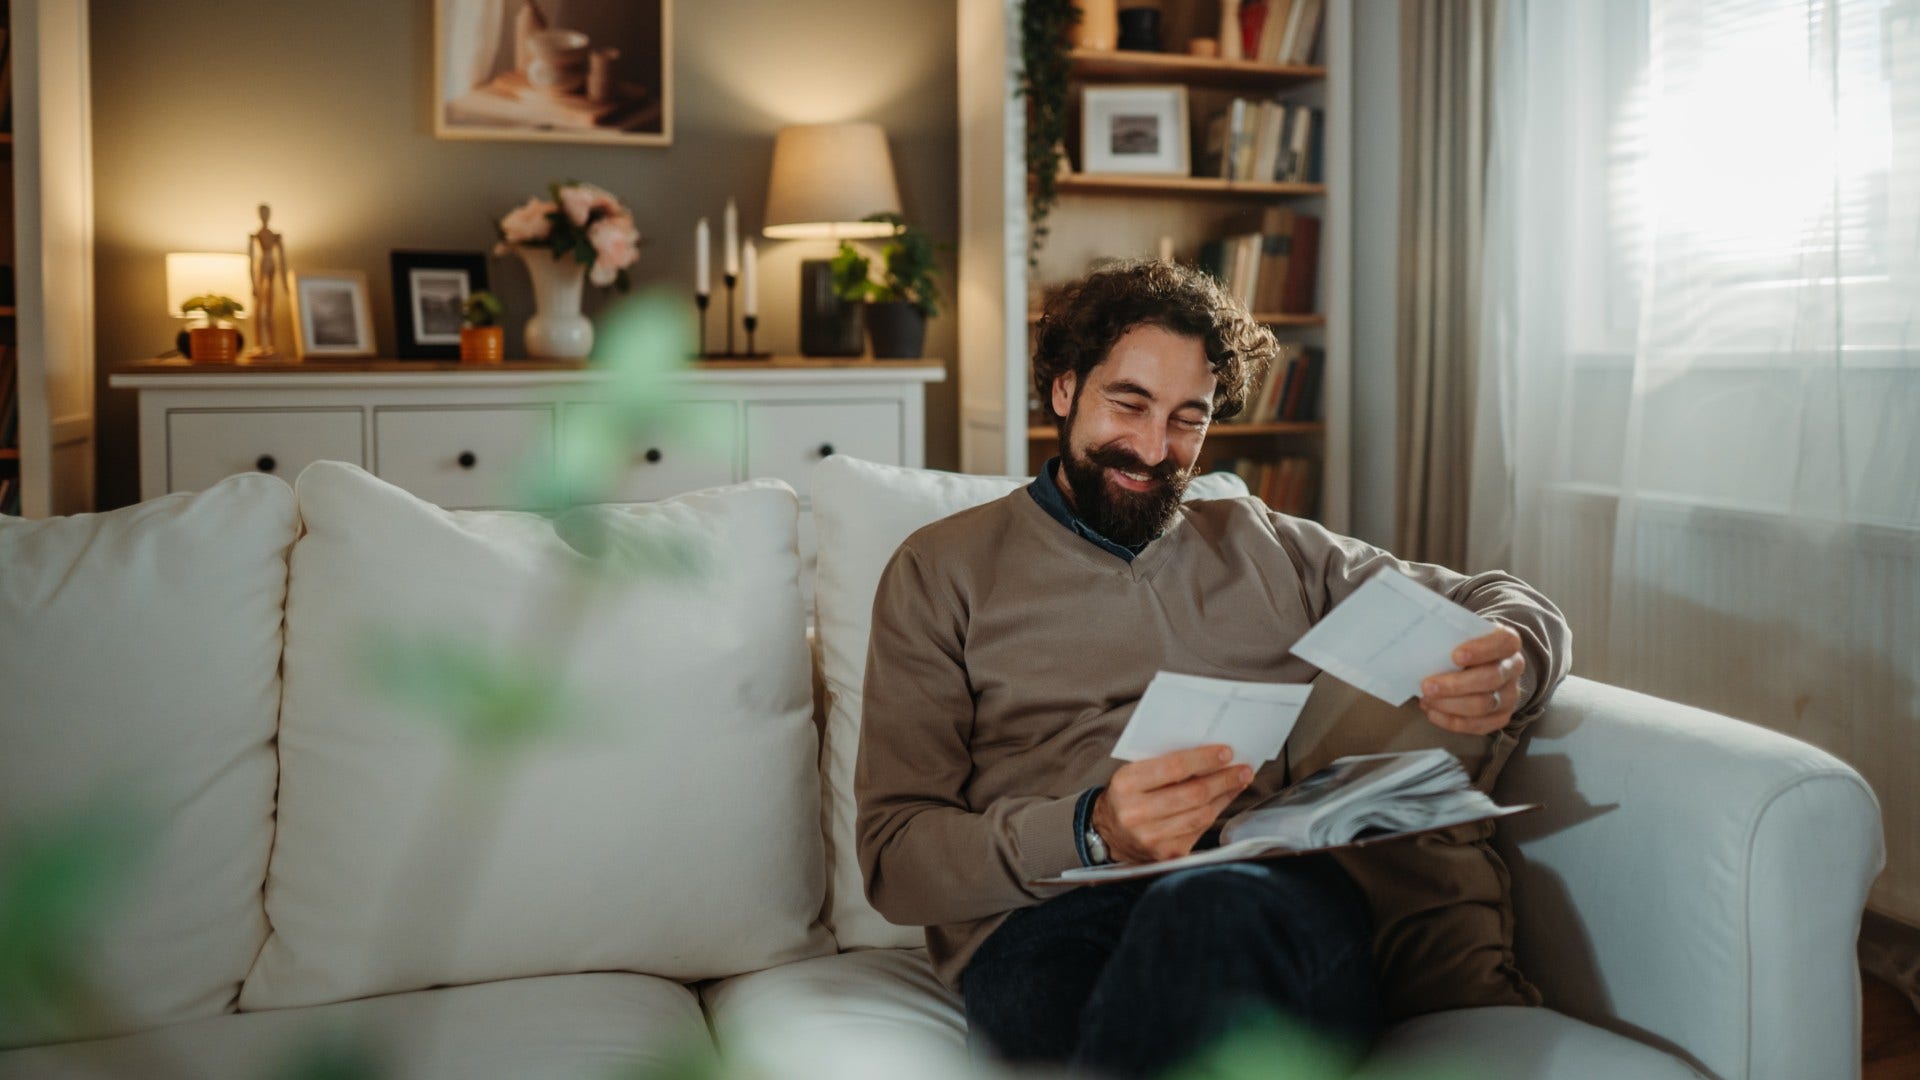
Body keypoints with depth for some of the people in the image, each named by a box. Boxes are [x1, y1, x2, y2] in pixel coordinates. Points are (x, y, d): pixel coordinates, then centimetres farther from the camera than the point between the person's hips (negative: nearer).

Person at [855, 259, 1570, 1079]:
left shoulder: (1265, 546, 25)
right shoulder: (943, 571, 15)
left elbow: (1506, 604, 28)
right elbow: (895, 858, 5)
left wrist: (1509, 666, 1)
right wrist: (1092, 832, -15)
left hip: (1277, 898, 2)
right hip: (1048, 925, -1)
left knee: (1221, 910, -37)